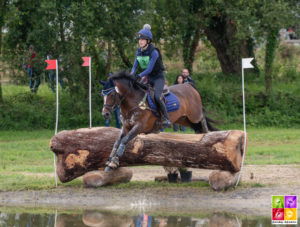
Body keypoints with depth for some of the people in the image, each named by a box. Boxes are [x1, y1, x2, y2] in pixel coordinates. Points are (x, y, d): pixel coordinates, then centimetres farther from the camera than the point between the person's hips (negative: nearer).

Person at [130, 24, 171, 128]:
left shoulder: (154, 52, -21)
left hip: (158, 77, -8)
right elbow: (135, 66, 2)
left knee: (156, 97, -27)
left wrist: (139, 76, -37)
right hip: (147, 78, 8)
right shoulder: (139, 52, 1)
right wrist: (131, 75, -19)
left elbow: (149, 69, -27)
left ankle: (166, 119, -20)